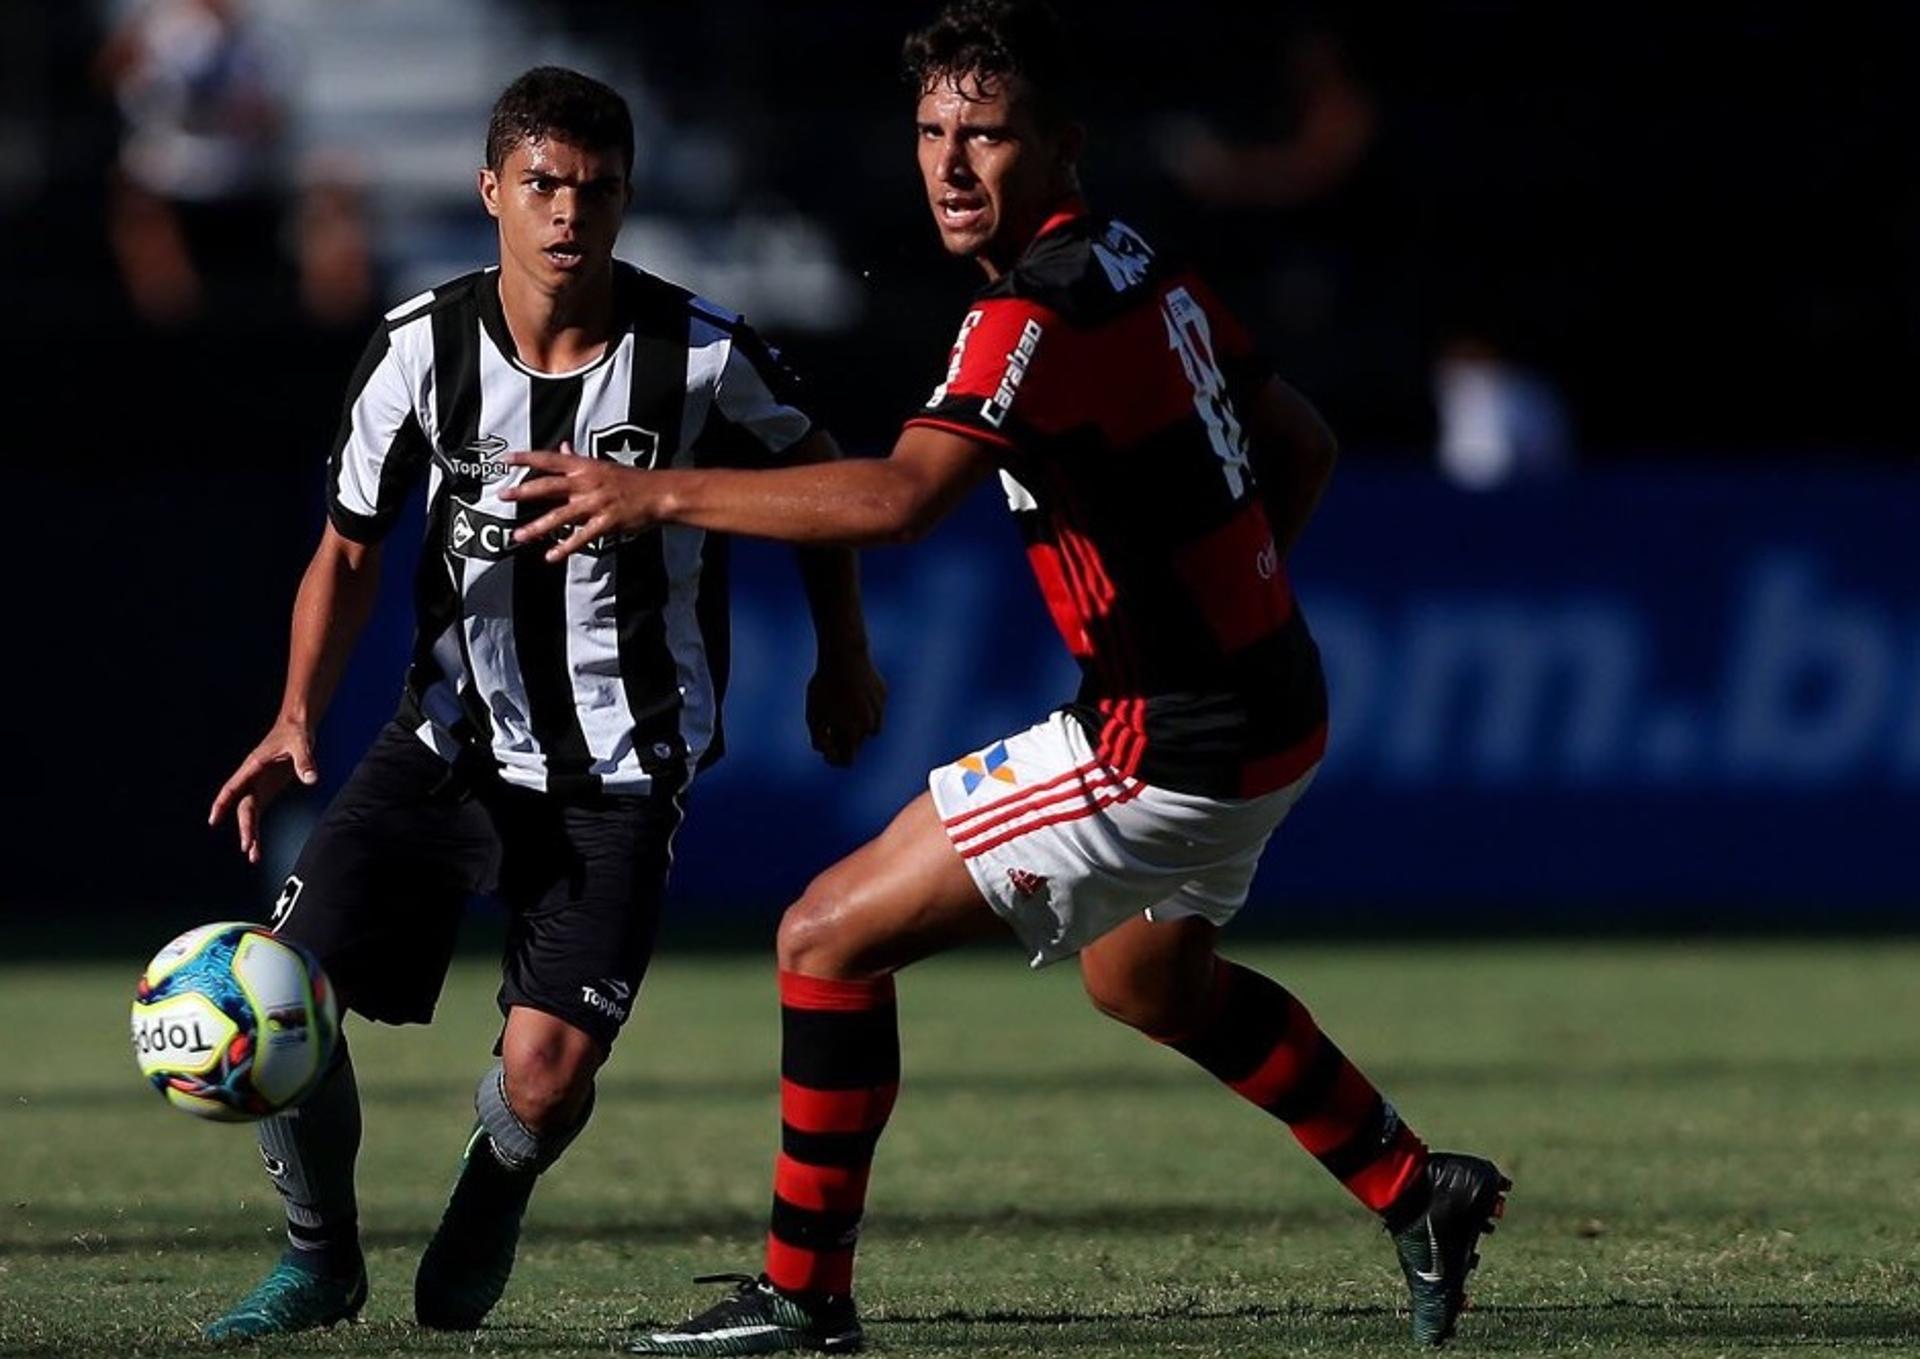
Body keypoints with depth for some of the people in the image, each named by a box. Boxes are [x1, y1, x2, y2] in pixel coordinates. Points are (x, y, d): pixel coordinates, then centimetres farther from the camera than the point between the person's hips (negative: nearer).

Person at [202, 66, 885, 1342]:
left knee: (546, 1078, -15)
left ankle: (489, 1204, 24)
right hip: (452, 740, 2)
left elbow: (813, 470, 10)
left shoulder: (702, 352, -11)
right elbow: (351, 544, 6)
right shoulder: (424, 349, -6)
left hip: (622, 769, -2)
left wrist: (845, 655, 13)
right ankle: (320, 1258, 12)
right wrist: (298, 719, -7)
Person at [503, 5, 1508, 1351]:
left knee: (830, 937, -4)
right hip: (1268, 705, 10)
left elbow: (896, 497, -35)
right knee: (1147, 976, 35)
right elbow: (1301, 447, 18)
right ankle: (1420, 1196, 43)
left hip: (1167, 742, -10)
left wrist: (659, 494, -32)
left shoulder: (1038, 314, -22)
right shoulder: (1147, 269, 7)